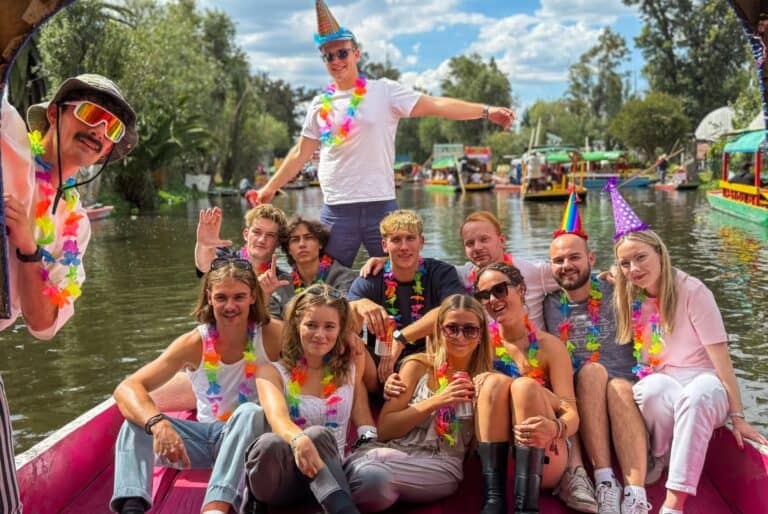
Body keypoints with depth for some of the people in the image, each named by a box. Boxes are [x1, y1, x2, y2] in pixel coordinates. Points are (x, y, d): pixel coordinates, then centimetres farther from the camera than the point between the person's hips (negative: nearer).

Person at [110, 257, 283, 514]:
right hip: (208, 437, 3)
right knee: (138, 419, -19)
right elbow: (126, 389, -22)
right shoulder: (194, 344, -14)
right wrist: (157, 423, -44)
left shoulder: (271, 335, -17)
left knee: (250, 413, -36)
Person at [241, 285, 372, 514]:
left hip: (329, 473, 2)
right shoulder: (272, 371, -1)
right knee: (270, 444, -40)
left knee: (318, 435, -35)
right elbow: (277, 417, -22)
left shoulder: (350, 367, 11)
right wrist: (298, 440, -46)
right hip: (279, 479, -2)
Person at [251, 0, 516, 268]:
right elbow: (301, 153, 18)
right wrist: (271, 187, 19)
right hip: (335, 210, 3)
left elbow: (435, 105, -7)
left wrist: (486, 111, -15)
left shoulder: (384, 91, 0)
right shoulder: (320, 104, 11)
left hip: (380, 206, -3)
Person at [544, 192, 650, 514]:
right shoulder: (550, 306, 9)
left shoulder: (616, 295, 4)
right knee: (592, 370, -29)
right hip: (576, 401, 1)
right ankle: (604, 482, -36)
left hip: (626, 395, -1)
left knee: (620, 387, -33)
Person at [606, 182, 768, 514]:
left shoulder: (692, 292, -12)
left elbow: (720, 357, -14)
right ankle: (660, 460, -10)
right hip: (660, 391, 3)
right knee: (654, 387, -35)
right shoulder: (629, 298, 2)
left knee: (697, 393, -40)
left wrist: (737, 415, -16)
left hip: (704, 387, -3)